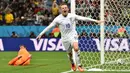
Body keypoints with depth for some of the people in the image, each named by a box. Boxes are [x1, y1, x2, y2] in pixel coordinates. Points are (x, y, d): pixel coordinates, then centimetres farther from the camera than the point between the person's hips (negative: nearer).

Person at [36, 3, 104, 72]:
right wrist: (40, 34, -9)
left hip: (73, 35, -1)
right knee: (69, 53, 9)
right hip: (65, 38, 1)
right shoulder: (58, 19, -8)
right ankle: (72, 64, 40)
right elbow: (49, 26, -6)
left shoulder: (72, 16, -6)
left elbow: (83, 18, -6)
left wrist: (96, 21, -8)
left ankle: (79, 65, -20)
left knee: (76, 48, -27)